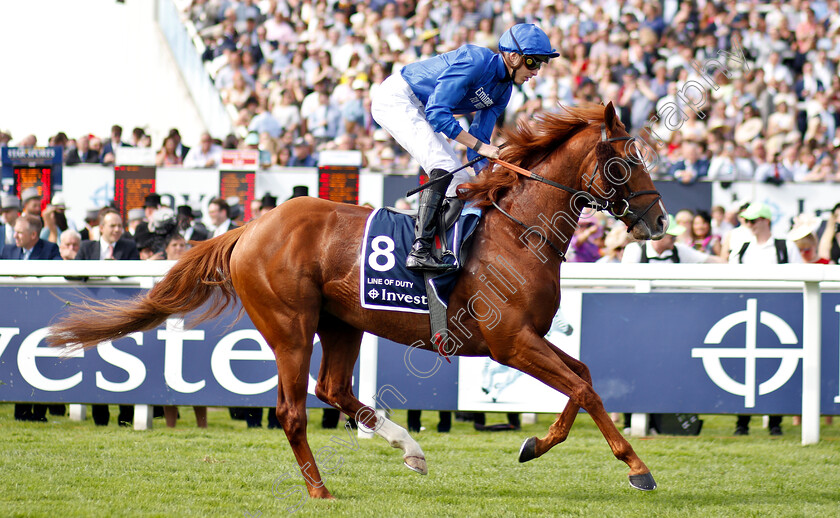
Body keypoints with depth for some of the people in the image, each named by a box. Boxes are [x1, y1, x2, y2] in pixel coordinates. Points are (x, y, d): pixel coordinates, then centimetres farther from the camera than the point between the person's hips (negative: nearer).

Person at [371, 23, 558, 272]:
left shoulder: (503, 92, 4)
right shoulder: (476, 60, -24)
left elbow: (479, 137, 6)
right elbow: (437, 112, -28)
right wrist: (480, 146, -26)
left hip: (417, 111, 10)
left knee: (460, 181, 7)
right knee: (445, 167, -24)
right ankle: (419, 251, -31)